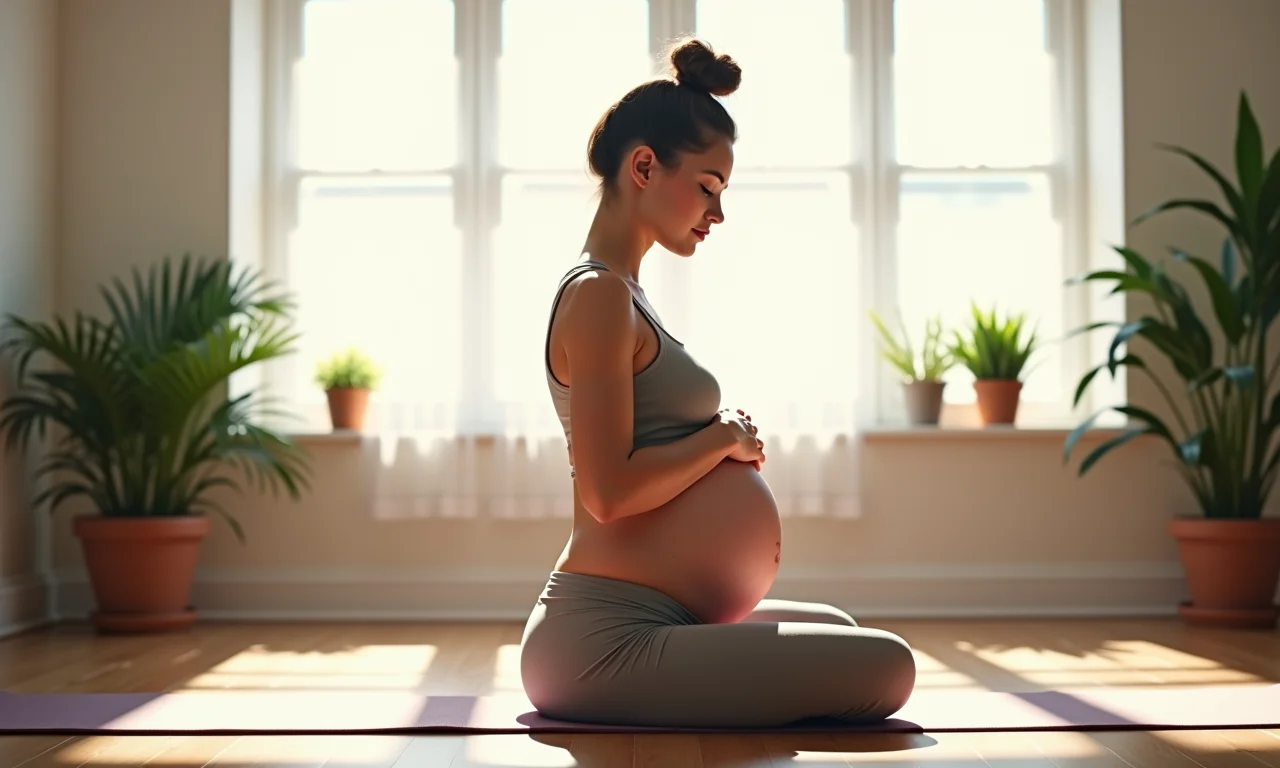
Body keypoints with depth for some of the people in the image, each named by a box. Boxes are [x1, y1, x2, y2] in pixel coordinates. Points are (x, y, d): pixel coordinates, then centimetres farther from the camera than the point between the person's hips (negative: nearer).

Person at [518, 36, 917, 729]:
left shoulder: (618, 292, 17)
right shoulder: (599, 293, -14)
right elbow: (608, 492, -22)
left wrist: (729, 440, 8)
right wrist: (723, 437, -8)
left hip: (641, 622, 11)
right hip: (603, 640, -11)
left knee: (837, 629, 30)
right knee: (884, 667, -16)